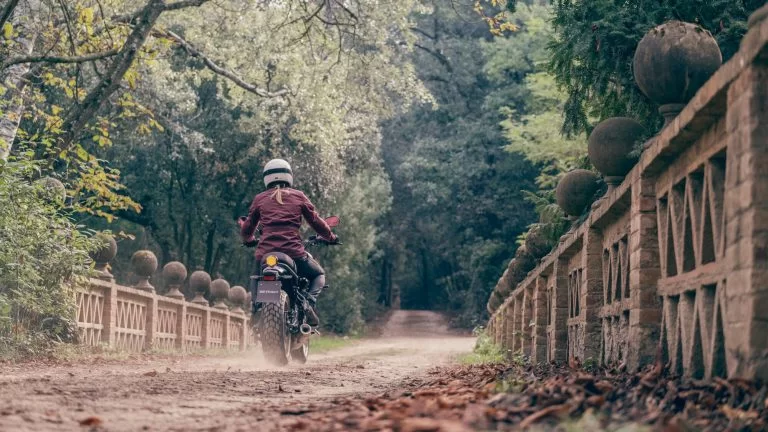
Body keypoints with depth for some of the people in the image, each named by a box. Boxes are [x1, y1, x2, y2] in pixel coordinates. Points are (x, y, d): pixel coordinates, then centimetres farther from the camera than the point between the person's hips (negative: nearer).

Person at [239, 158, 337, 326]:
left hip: (265, 253, 2)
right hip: (293, 253, -2)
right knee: (319, 275, 23)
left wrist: (248, 240, 44)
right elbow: (316, 221, 14)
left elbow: (247, 228, 21)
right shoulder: (298, 196, 9)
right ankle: (309, 302, -6)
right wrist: (331, 237, 32)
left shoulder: (260, 199, 12)